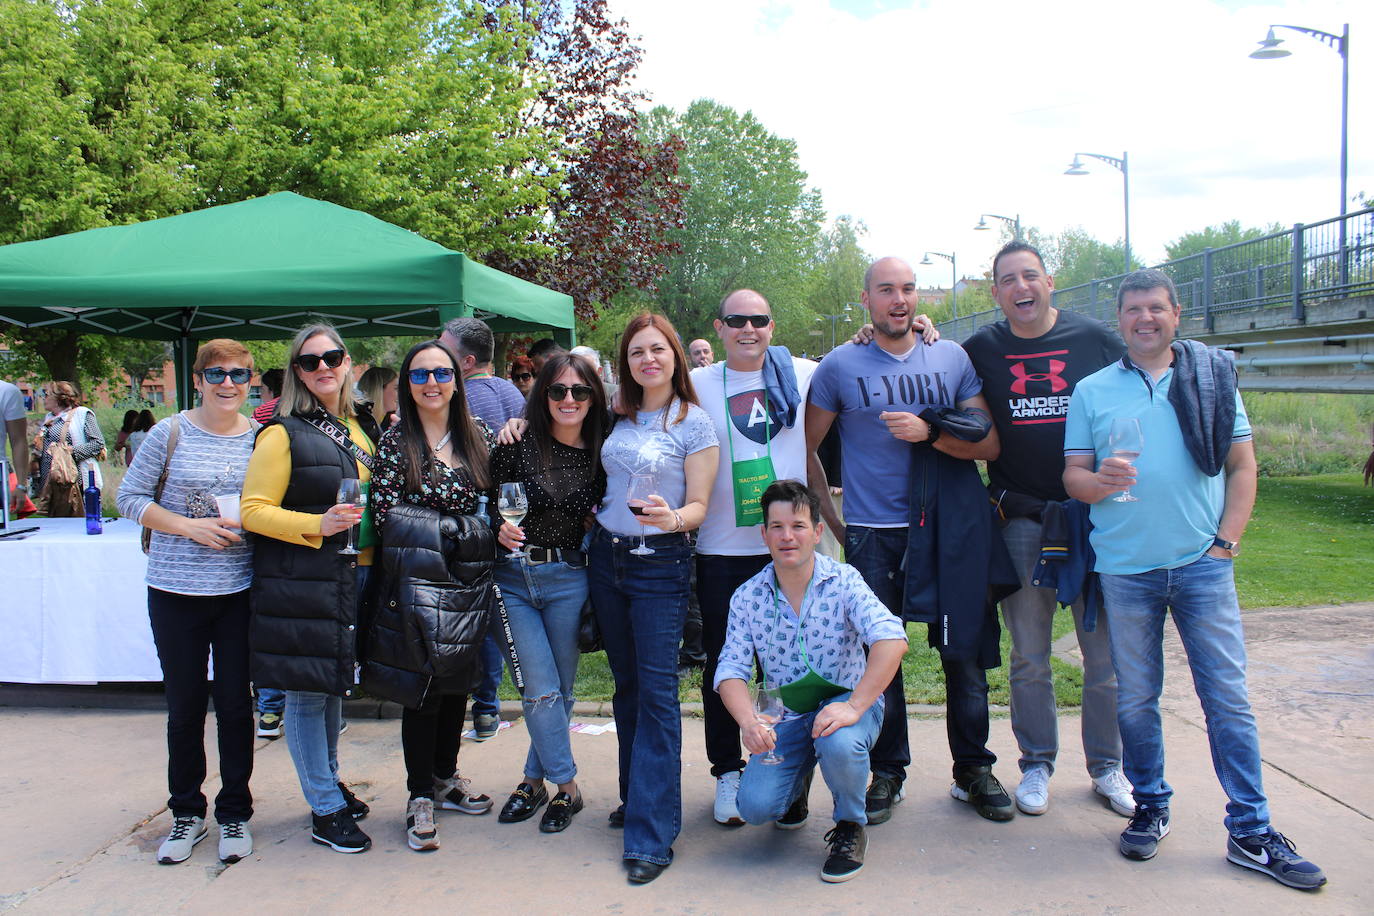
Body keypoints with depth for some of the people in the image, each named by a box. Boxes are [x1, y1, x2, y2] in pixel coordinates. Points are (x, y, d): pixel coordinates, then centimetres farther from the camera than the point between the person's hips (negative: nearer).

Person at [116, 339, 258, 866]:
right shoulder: (171, 434, -3)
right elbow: (130, 497, -1)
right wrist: (189, 526, -13)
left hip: (240, 590, 1)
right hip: (175, 591, -1)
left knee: (235, 703, 7)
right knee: (185, 705, 10)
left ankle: (234, 813, 23)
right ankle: (186, 813, 27)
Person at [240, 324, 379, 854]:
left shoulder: (362, 428, 12)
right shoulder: (283, 433, -8)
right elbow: (254, 511, -12)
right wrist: (319, 525, -23)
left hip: (356, 577, 7)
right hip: (302, 582, -6)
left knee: (334, 686, 18)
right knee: (307, 693, 1)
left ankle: (329, 783, 35)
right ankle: (326, 812, 11)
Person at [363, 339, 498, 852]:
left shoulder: (477, 436, 8)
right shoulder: (395, 442, -4)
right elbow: (385, 513, -10)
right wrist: (452, 528, -14)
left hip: (470, 579, 5)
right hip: (417, 580, -4)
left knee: (457, 679, 14)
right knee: (422, 684, -1)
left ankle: (446, 777, 31)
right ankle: (420, 797, 13)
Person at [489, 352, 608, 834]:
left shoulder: (600, 453, 1)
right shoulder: (518, 444, -7)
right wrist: (500, 528, -19)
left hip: (569, 580, 2)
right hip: (513, 579, -2)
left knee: (560, 690, 10)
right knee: (541, 691, -4)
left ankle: (535, 780, 29)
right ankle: (567, 787, 14)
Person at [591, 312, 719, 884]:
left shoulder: (694, 424, -6)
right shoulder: (620, 418, 8)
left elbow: (699, 506, -6)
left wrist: (672, 518, -29)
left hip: (660, 564, -6)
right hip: (607, 556, 6)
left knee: (656, 690, -7)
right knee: (626, 684, 14)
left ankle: (652, 832, -3)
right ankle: (636, 795, 29)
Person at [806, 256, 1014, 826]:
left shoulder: (953, 358, 6)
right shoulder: (839, 366, 2)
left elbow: (990, 444, 1)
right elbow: (805, 450, 7)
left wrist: (928, 432, -14)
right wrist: (833, 521, 3)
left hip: (951, 530, 1)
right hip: (873, 536, -1)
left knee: (965, 652, 7)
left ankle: (973, 770, 24)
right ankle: (887, 772, 22)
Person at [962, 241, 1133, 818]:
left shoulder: (1096, 339, 1)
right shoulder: (980, 350, 3)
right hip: (1020, 520, 0)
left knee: (1107, 654, 7)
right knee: (1029, 657, 8)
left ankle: (1106, 767, 25)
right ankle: (1036, 764, 24)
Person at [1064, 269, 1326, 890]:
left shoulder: (1213, 378, 8)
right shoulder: (1092, 391, 7)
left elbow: (1242, 466, 7)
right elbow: (1072, 475, 4)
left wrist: (1226, 541, -3)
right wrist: (1100, 481, -19)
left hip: (1202, 565, 0)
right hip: (1125, 569, 0)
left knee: (1228, 698, 1)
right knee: (1135, 700, 7)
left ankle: (1250, 831, 11)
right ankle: (1151, 808, 25)